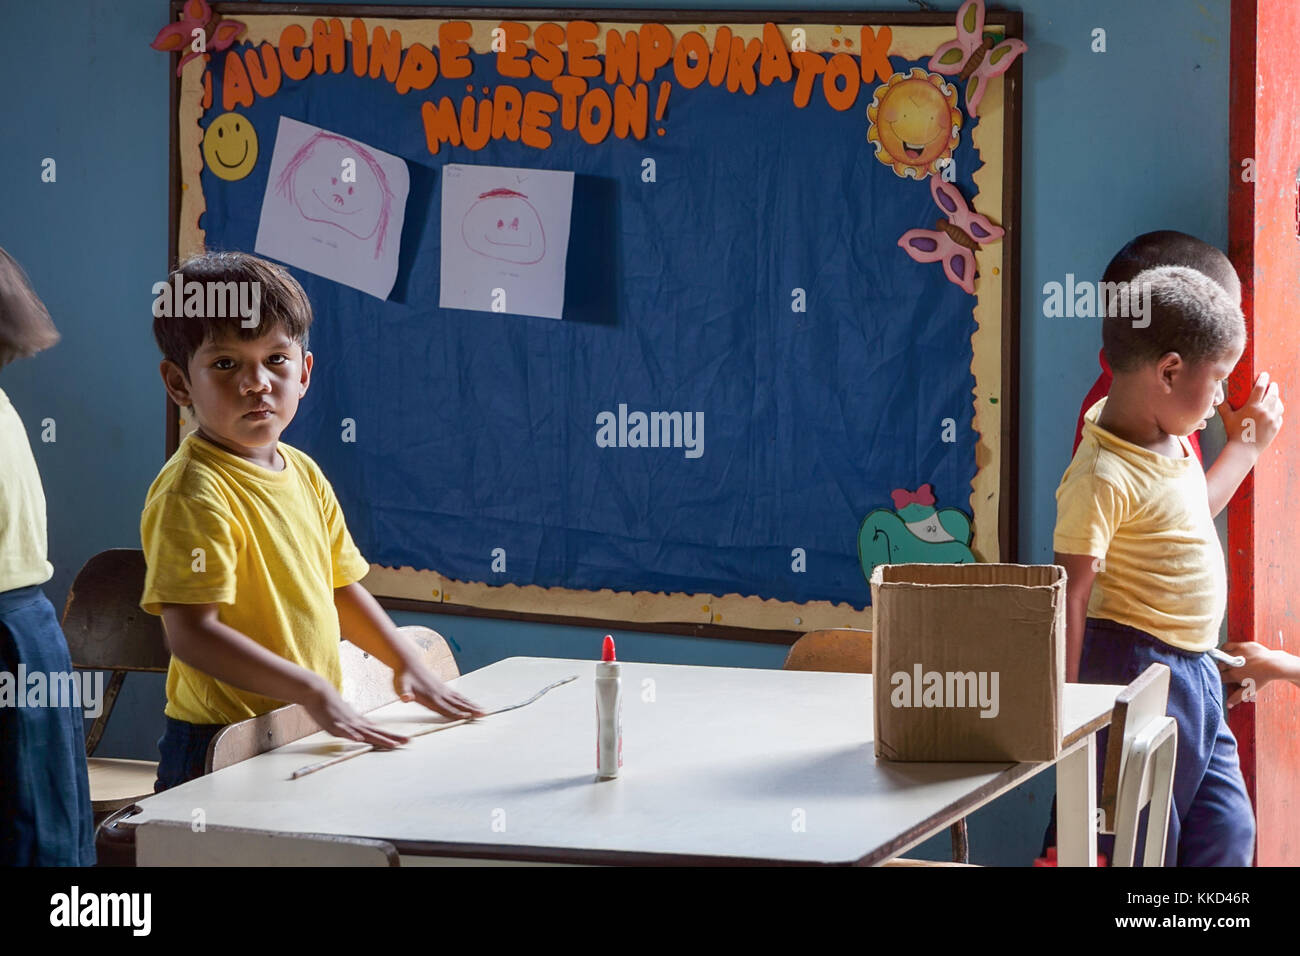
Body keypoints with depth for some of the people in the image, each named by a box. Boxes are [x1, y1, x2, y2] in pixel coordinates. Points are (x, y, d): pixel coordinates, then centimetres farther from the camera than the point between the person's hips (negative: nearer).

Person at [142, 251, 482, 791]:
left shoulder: (304, 475, 10)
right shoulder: (191, 494, -15)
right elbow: (191, 633, -23)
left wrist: (407, 664, 13)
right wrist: (314, 693, -25)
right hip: (222, 749, -7)